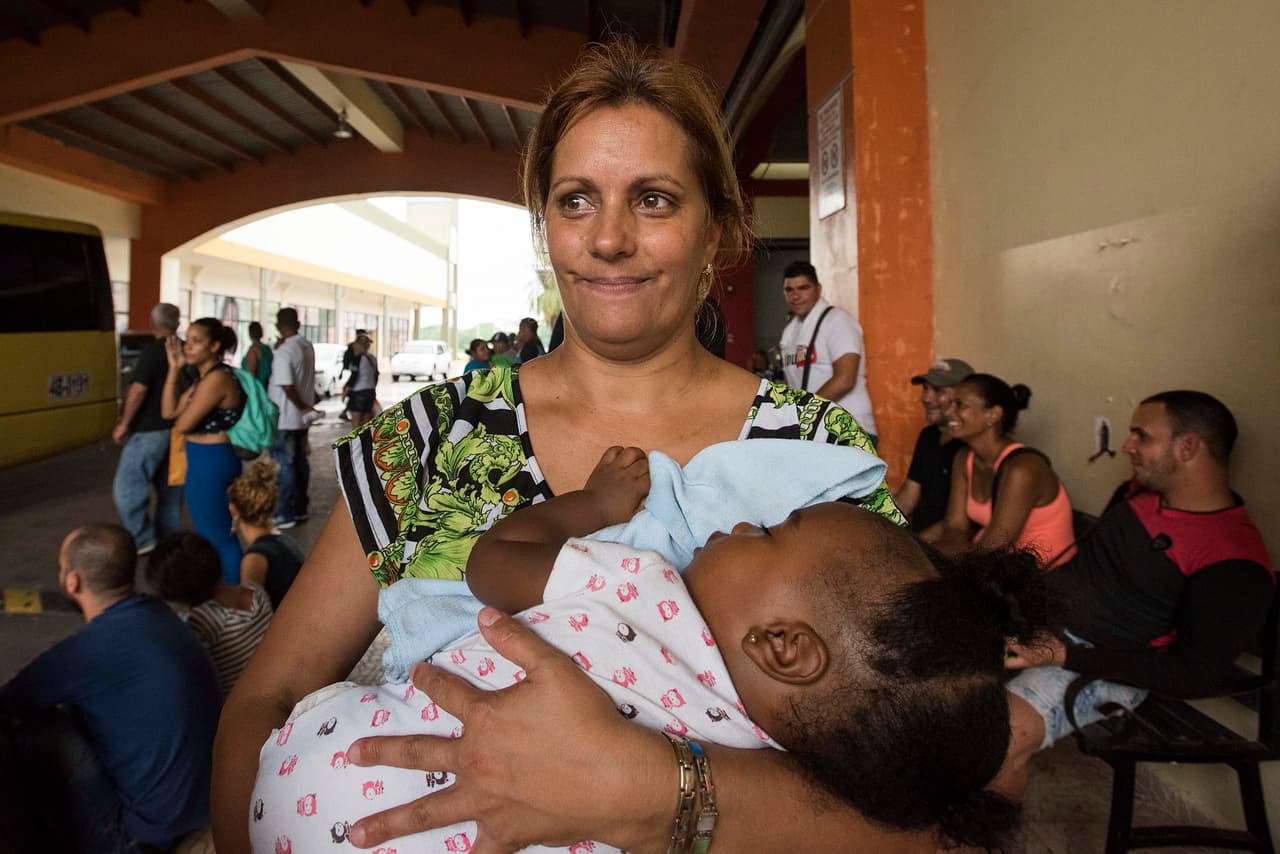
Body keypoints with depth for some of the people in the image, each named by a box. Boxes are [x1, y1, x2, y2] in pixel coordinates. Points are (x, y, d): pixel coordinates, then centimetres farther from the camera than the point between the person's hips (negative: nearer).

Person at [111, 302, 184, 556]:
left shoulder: (153, 351, -13)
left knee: (126, 487, -1)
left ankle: (141, 540, -3)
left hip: (150, 430, -7)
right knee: (170, 490, 14)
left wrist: (124, 424, -11)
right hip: (177, 430, 7)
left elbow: (139, 389, -20)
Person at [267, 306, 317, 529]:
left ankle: (285, 515, 6)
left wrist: (302, 407, -11)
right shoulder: (308, 346, 4)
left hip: (284, 418, -7)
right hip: (302, 418, 7)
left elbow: (287, 386, -22)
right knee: (300, 462, 15)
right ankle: (300, 509, 24)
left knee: (283, 465, 0)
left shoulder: (283, 351, -19)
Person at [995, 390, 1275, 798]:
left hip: (1096, 661, -8)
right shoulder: (1145, 489, 6)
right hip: (1040, 612, 8)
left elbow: (1200, 674, -19)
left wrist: (1063, 655, -23)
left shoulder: (1234, 563, -16)